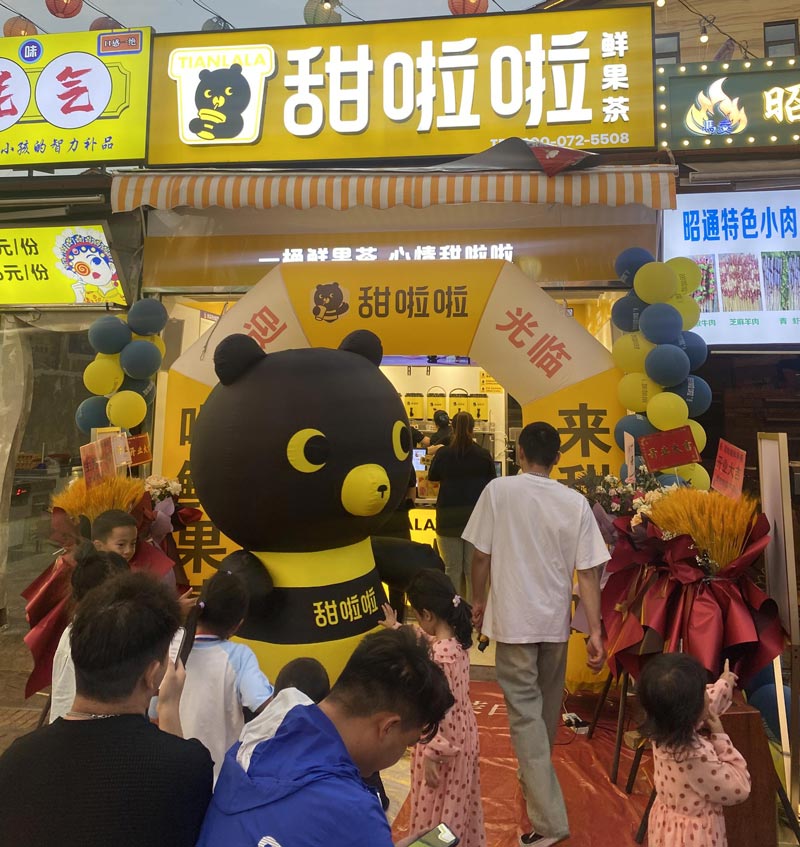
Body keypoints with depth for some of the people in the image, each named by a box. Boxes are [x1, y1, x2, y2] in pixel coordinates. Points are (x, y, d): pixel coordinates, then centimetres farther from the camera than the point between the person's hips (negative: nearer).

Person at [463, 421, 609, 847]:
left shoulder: (498, 491, -12)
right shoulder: (576, 503, -6)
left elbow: (481, 556, -8)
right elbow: (588, 573, -7)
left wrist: (478, 601, 8)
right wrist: (595, 631, -1)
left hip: (514, 620, -3)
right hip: (556, 621, 4)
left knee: (525, 713, 5)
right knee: (547, 708, 23)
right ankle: (535, 779, 45)